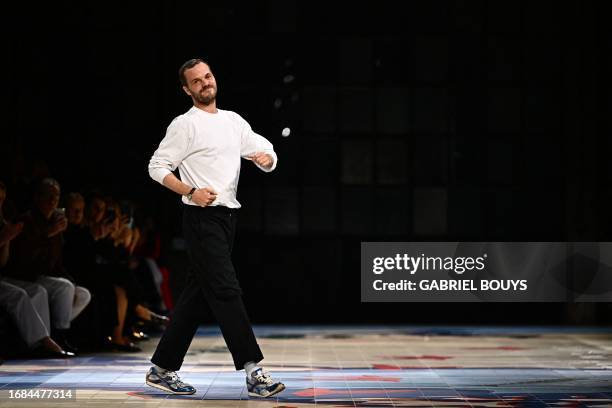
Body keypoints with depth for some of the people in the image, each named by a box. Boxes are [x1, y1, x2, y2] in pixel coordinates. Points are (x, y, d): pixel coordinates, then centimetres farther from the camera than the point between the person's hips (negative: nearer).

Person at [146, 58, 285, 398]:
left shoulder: (234, 121, 17)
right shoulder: (185, 124, -3)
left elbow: (269, 157, 18)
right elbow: (157, 167, -6)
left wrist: (265, 157, -7)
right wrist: (191, 192, -18)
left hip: (227, 217, 7)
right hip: (202, 218, -7)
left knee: (197, 295, 9)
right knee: (226, 291, -13)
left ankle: (162, 369, 17)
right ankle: (253, 372, -15)